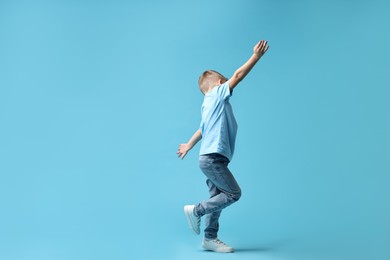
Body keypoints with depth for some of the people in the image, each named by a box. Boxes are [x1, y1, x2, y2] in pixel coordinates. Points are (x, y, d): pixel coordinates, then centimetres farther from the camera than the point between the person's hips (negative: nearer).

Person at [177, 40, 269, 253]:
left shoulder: (210, 105, 20)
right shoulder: (217, 94, -4)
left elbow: (202, 130, 31)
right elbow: (238, 75, -9)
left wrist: (189, 146, 45)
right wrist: (256, 56, -3)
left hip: (211, 158, 10)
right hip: (212, 158, -10)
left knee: (218, 197, 11)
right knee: (233, 193, -8)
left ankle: (210, 238, 18)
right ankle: (196, 210, 1)